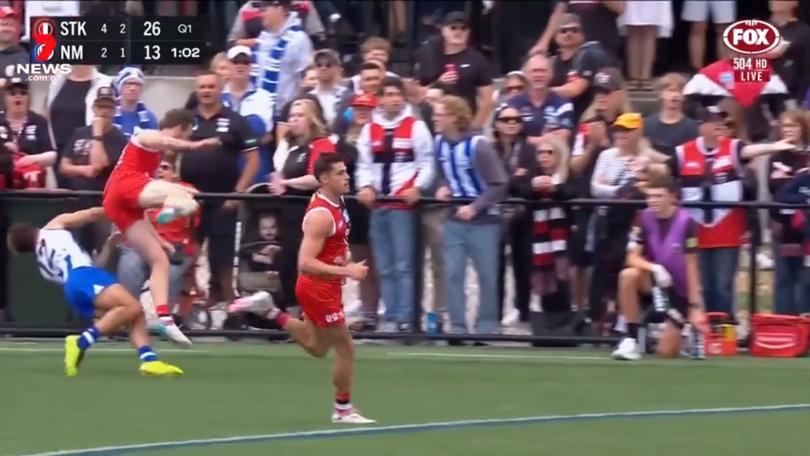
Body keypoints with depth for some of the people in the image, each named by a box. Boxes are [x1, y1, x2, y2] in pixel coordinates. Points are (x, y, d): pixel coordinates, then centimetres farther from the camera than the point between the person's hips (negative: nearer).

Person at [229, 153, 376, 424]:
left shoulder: (336, 203, 4)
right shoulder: (321, 215, -25)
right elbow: (306, 263, -30)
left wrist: (343, 260, 10)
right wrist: (346, 271, -32)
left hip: (323, 287, 9)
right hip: (319, 287, -9)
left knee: (316, 348, 23)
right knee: (345, 348, -1)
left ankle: (269, 311, 24)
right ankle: (343, 410, 12)